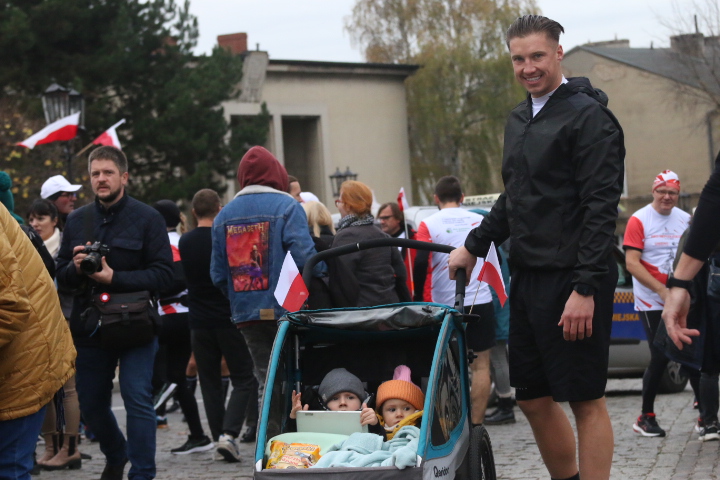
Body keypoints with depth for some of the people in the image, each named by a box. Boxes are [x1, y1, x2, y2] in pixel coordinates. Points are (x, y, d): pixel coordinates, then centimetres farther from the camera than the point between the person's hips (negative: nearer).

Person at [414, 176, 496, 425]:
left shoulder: (428, 225, -2)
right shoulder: (480, 221, 6)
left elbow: (421, 263, -12)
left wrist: (419, 299, -2)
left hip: (445, 304, -1)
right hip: (480, 301, 1)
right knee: (480, 365, 4)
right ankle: (476, 424, -1)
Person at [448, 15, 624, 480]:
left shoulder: (588, 117, -10)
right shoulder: (519, 120, 16)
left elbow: (601, 208, -16)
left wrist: (586, 287, -21)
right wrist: (474, 246, 24)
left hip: (572, 280, -8)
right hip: (527, 276, 8)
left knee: (586, 401, -3)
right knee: (534, 399, 12)